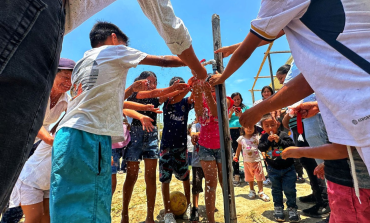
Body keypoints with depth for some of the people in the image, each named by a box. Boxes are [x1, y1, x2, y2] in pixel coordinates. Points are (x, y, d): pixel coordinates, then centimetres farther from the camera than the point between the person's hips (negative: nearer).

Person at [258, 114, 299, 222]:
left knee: (289, 189, 4)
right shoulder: (264, 137, -5)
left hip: (287, 168, -1)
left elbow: (292, 146, -18)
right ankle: (278, 208, 30)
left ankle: (292, 208, 24)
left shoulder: (283, 135, -10)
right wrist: (268, 141, -26)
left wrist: (279, 140, -27)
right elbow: (261, 148, -15)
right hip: (273, 169, 2)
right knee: (276, 189, 15)